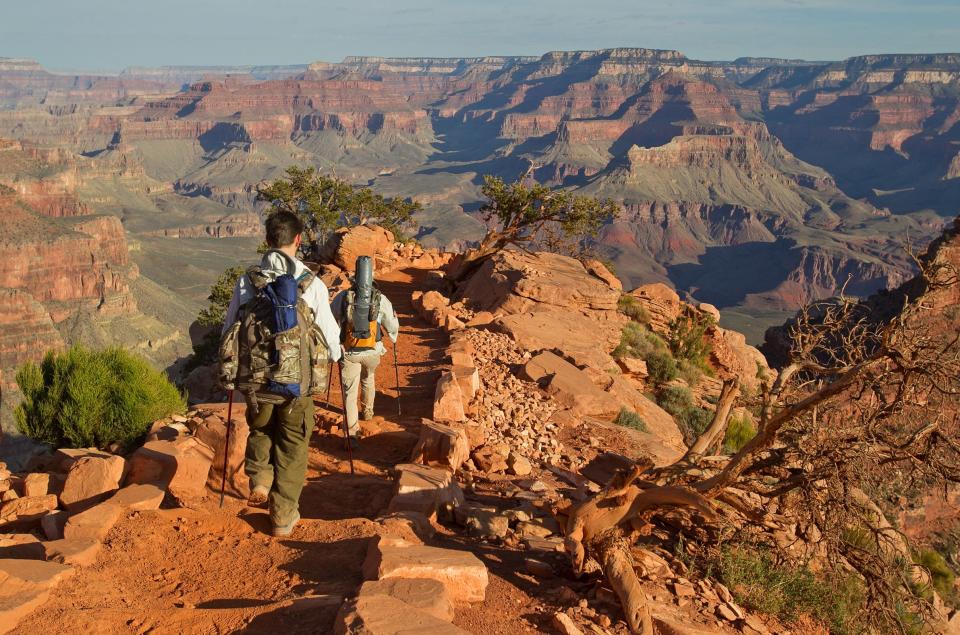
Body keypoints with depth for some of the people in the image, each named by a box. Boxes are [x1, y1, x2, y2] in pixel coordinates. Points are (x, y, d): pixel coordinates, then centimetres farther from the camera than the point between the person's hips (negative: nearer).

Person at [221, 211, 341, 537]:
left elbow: (228, 329, 5)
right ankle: (284, 516, 18)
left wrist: (234, 364, 24)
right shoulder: (311, 284, -9)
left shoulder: (246, 281, -3)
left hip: (255, 379, 2)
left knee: (260, 430, 29)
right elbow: (329, 332, -2)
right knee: (292, 446, 13)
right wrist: (334, 355, 21)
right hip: (297, 381, -2)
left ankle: (259, 480, 9)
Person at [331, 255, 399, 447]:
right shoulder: (381, 299, -10)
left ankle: (353, 434, -9)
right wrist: (393, 338, 24)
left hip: (349, 352, -1)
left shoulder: (343, 297, -10)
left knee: (350, 392, 1)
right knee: (368, 378, 31)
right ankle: (368, 411, 50)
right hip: (373, 351, 2)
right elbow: (392, 325, 1)